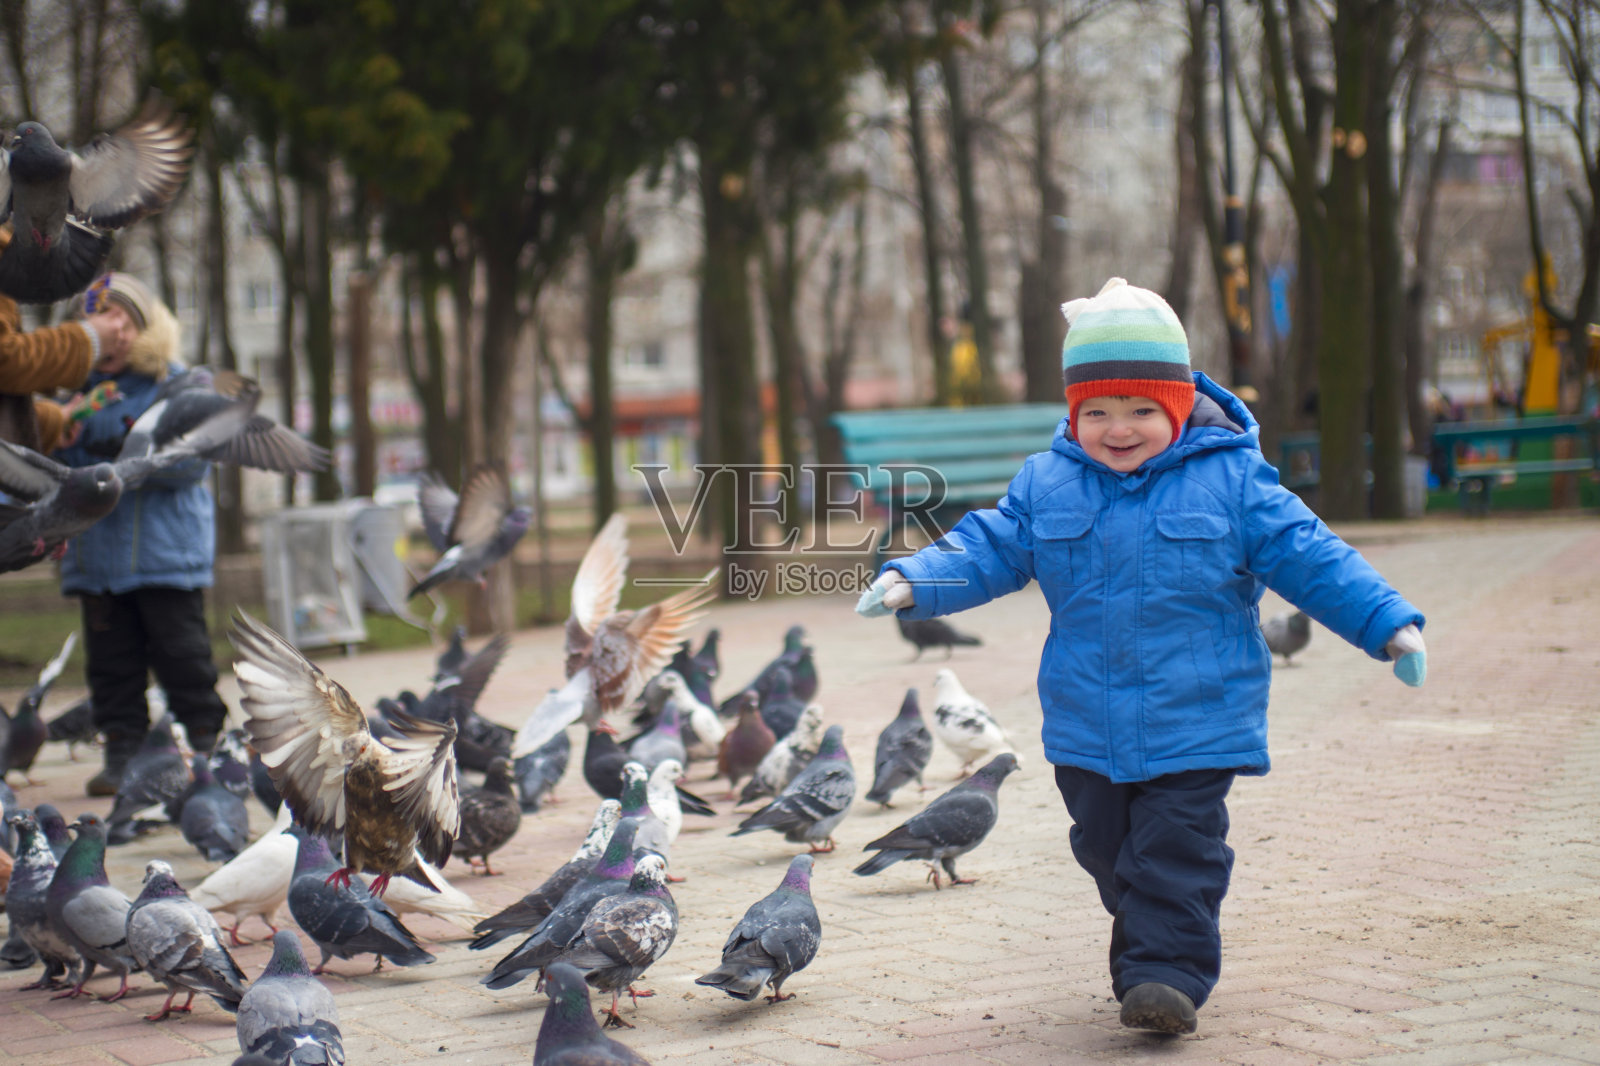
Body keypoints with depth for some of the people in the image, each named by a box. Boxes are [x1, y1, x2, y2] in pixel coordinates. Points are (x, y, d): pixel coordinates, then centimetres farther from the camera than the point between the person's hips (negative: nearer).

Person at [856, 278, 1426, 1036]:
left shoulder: (1231, 481, -6)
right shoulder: (1046, 486, 2)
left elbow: (1310, 559, -3)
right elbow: (987, 548, 4)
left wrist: (1386, 624, -7)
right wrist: (911, 582, -11)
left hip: (1196, 722, -4)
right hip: (1087, 725, 4)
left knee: (1175, 852, -7)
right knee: (1108, 851, 13)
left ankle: (1167, 974, -3)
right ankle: (1146, 956, 31)